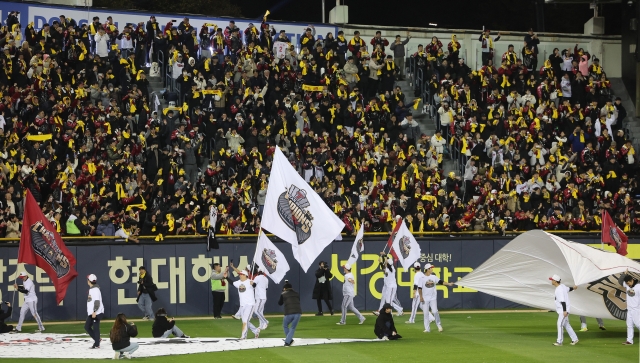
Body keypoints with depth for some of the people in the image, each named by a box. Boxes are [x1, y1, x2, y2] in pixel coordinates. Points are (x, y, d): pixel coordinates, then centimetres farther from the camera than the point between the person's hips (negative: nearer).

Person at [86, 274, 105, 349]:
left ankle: (97, 344, -1)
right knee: (87, 327, 11)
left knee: (95, 328, -6)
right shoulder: (91, 289, 17)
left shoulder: (95, 289, -14)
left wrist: (95, 311, -26)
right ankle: (97, 339, 19)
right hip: (91, 313, 10)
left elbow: (97, 301, -22)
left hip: (96, 313, -10)